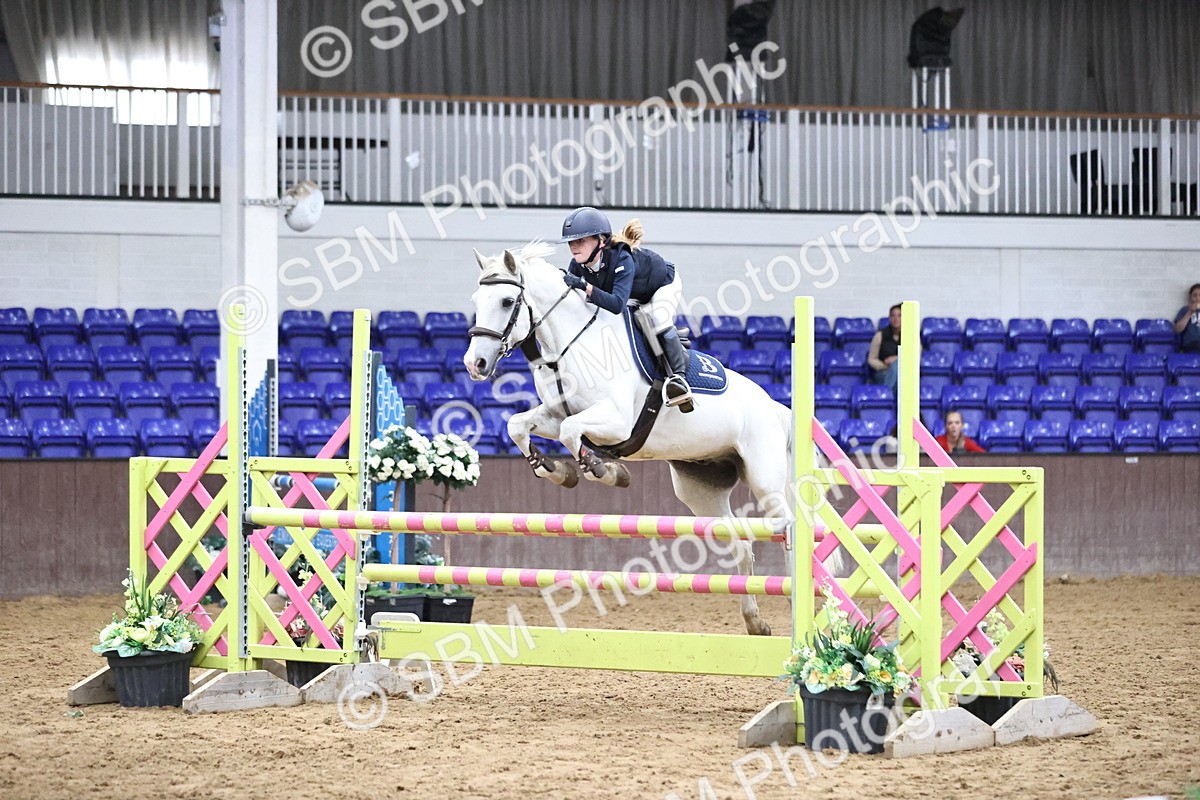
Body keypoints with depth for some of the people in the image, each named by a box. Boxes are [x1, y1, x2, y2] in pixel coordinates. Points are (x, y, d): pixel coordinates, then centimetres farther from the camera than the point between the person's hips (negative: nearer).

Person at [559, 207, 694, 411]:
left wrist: (585, 286, -65)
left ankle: (678, 376, -28)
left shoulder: (621, 259, -45)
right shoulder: (578, 265, -26)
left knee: (658, 319, -33)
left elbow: (617, 304, -56)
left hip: (664, 283, -7)